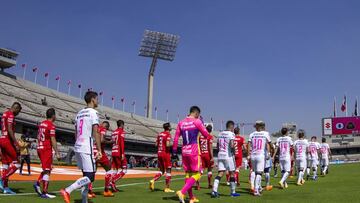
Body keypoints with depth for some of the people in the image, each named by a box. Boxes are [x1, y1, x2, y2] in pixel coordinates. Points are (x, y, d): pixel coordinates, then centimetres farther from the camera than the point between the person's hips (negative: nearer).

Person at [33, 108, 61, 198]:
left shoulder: (41, 124, 12)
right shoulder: (51, 126, -13)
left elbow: (38, 137, 17)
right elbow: (53, 140, -16)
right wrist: (57, 153, -14)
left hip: (40, 148, 8)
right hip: (47, 149, -8)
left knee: (46, 169, 20)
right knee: (47, 170, -3)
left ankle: (38, 183, 6)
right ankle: (44, 192, -2)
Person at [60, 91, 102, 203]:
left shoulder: (79, 113, 17)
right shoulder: (93, 112, -6)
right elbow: (96, 132, -14)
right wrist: (99, 150, -14)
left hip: (77, 147, 9)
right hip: (87, 149, -8)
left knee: (86, 175, 15)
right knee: (89, 177, -6)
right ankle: (67, 190, -19)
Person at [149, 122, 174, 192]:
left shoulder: (160, 134, 12)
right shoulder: (168, 134, -10)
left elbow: (156, 144, 13)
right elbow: (167, 145, -22)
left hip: (159, 153, 7)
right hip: (166, 153, -7)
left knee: (161, 171, 16)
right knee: (168, 170, 4)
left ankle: (153, 180, -7)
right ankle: (167, 188, 5)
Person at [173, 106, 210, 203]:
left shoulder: (181, 123, 8)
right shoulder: (197, 121, -7)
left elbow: (176, 138, 8)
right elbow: (206, 135, -1)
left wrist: (174, 150, 14)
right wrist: (202, 123, 12)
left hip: (184, 151, 6)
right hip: (194, 151, -6)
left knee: (188, 173, 14)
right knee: (196, 174, 1)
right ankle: (182, 192, -16)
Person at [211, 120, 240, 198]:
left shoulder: (220, 134, 11)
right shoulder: (231, 134, -9)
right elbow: (232, 146, -20)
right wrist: (234, 151, -3)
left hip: (220, 155, 6)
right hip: (228, 156, -6)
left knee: (220, 173, 3)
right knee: (232, 173, 8)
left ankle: (214, 191, -11)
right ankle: (233, 192, 17)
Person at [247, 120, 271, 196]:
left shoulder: (252, 134, 7)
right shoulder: (266, 134, 2)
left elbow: (249, 145, 2)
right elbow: (268, 144, -3)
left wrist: (248, 155, 4)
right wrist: (268, 154, -1)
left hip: (253, 156, 3)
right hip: (261, 155, -3)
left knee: (256, 172, 18)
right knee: (259, 173, -3)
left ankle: (259, 187, 30)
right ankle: (256, 190, -11)